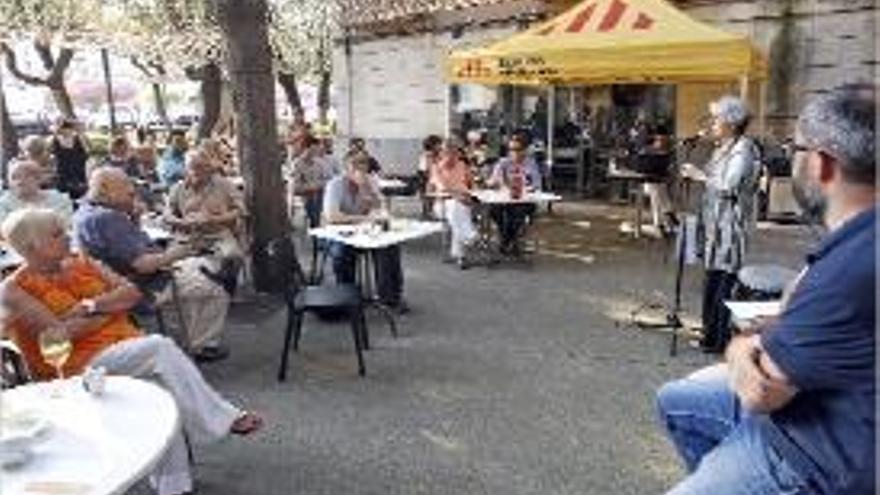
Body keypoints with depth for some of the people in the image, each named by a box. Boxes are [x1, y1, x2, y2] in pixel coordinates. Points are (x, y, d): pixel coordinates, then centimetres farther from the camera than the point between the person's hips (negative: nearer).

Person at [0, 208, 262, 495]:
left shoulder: (81, 263, 16)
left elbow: (132, 293, 8)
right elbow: (59, 334, -12)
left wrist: (90, 306, -7)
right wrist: (111, 308, -2)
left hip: (128, 348, 5)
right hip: (81, 365, -5)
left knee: (161, 383, -28)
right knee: (159, 347, -31)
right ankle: (223, 419, -22)